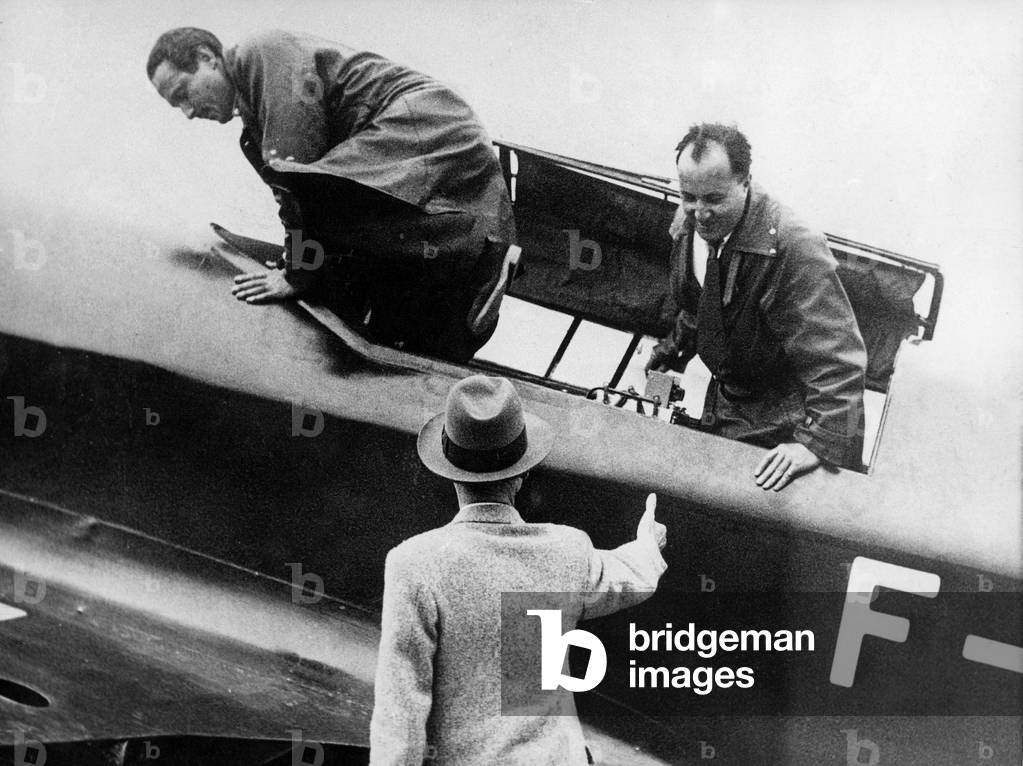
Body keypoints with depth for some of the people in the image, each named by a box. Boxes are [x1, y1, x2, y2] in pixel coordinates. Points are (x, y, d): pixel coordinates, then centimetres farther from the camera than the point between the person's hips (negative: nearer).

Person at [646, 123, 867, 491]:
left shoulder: (795, 247, -31)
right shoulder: (689, 225, -6)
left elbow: (837, 356, -33)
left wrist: (817, 442, -38)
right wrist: (673, 349, 26)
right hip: (722, 403, 7)